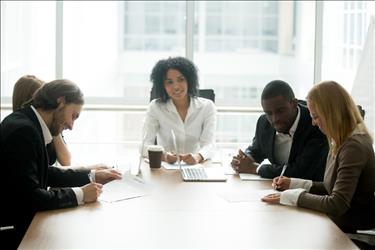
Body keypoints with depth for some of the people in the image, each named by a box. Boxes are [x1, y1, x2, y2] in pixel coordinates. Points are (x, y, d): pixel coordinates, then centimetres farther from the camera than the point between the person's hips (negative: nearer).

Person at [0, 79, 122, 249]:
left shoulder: (27, 122, 6)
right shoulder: (23, 130, -23)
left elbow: (45, 173, 16)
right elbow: (29, 197, -26)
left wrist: (92, 176, 11)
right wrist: (79, 194, -18)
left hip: (17, 219, 9)